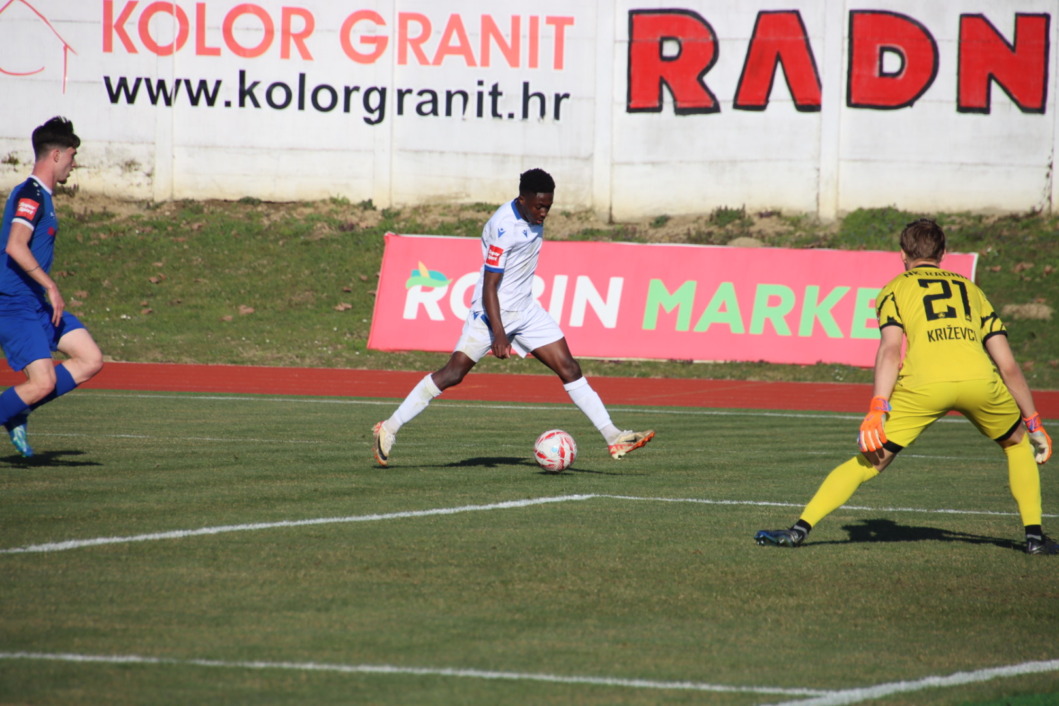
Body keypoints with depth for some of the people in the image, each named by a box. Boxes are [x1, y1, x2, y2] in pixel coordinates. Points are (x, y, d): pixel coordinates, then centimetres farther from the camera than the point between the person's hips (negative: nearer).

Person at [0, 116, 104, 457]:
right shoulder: (30, 194, -15)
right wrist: (51, 287, -24)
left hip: (37, 304, 10)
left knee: (91, 360, 3)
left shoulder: (40, 195, 17)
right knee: (43, 383, -17)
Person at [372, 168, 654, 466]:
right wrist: (498, 334, -30)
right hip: (493, 310, -8)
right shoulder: (504, 228, -24)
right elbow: (489, 287, -24)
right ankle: (389, 428, -1)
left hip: (526, 309, 8)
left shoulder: (533, 218, 2)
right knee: (453, 373, -10)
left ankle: (613, 437, 1)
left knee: (569, 369, 1)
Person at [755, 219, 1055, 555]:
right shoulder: (971, 289, 32)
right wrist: (1033, 422, 34)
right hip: (978, 378, 2)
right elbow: (1008, 366, 28)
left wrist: (877, 410, -6)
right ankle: (1034, 535, 22)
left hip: (923, 384, -2)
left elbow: (890, 348, 3)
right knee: (1018, 443, 29)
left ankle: (799, 530, 2)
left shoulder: (896, 288, 22)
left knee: (867, 462, 8)